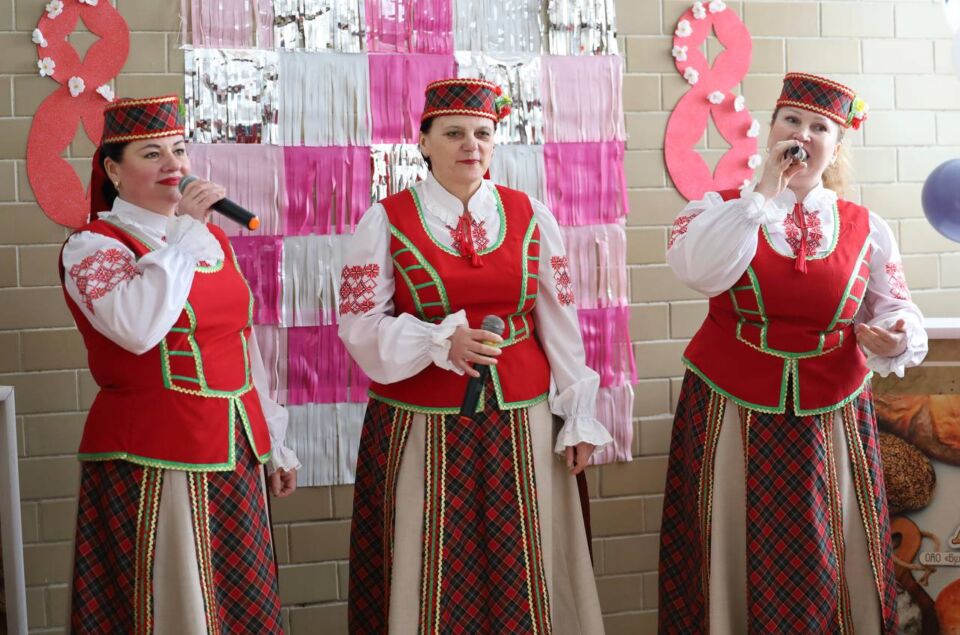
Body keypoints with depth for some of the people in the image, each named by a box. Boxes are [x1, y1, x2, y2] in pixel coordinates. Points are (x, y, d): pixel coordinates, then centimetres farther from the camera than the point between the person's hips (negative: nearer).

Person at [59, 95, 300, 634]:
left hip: (237, 453, 6)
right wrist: (184, 231, -19)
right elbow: (138, 329, -27)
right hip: (153, 465, -6)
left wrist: (276, 443, 18)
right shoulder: (92, 246, -6)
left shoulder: (213, 237, 14)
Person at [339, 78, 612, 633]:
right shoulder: (386, 221, -2)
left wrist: (579, 416, 5)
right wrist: (441, 342, -20)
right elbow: (361, 326, -6)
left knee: (520, 576, 8)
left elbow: (560, 321, 6)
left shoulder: (532, 217, 4)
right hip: (420, 430, -2)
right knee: (432, 574, 6)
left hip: (520, 427, 2)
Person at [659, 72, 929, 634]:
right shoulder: (722, 207, -2)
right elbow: (699, 271, -22)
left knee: (829, 565, 10)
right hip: (731, 415, -1)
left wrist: (896, 340, -20)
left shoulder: (867, 228, 3)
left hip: (830, 420, 2)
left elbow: (897, 311, 4)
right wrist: (766, 192, -19)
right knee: (738, 557, 9)